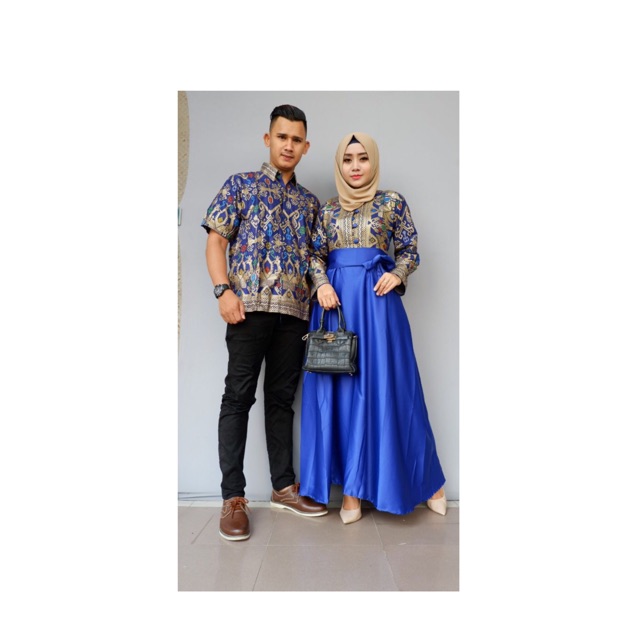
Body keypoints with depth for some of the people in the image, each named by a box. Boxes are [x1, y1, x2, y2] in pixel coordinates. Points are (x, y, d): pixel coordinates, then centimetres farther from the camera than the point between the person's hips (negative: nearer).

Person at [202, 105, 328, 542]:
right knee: (239, 397, -3)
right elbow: (217, 240, 3)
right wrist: (224, 290, -11)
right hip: (250, 305, -3)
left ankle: (285, 486, 20)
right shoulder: (240, 185, 10)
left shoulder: (310, 202, 20)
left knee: (282, 399, 9)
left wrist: (318, 295, 5)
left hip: (295, 310, 4)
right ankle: (233, 498, 5)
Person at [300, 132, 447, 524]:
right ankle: (351, 488, 12)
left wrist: (397, 275, -12)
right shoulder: (328, 210, 14)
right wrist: (322, 284, -6)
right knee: (339, 389, 1)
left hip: (377, 299, -3)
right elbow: (317, 255, 13)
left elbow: (410, 250, 8)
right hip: (336, 301, 3)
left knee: (384, 385, -2)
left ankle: (429, 479, 20)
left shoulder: (393, 203, 7)